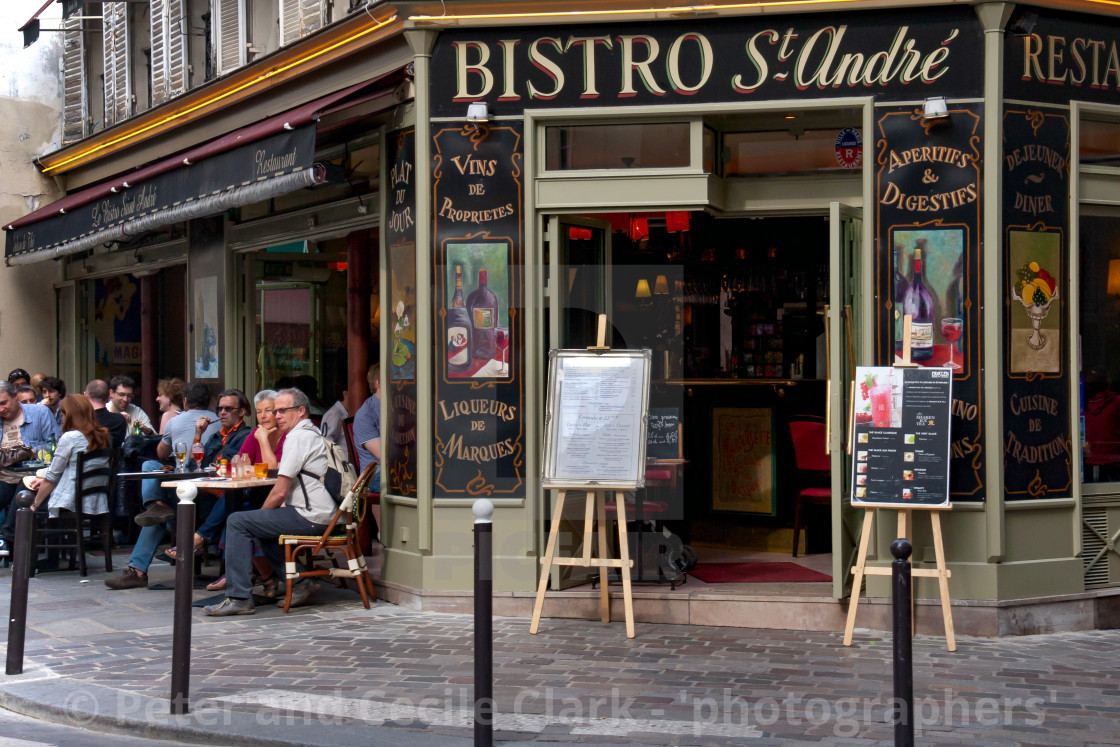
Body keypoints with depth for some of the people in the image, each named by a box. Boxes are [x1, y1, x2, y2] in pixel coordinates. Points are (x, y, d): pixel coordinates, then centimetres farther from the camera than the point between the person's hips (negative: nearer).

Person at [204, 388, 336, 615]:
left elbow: (280, 492, -14)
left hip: (310, 518, -10)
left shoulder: (297, 437, -11)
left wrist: (262, 512, 4)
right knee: (260, 524, 29)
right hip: (322, 515, 10)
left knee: (237, 522, -8)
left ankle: (239, 598, -10)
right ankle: (299, 582, 20)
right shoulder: (314, 433, 21)